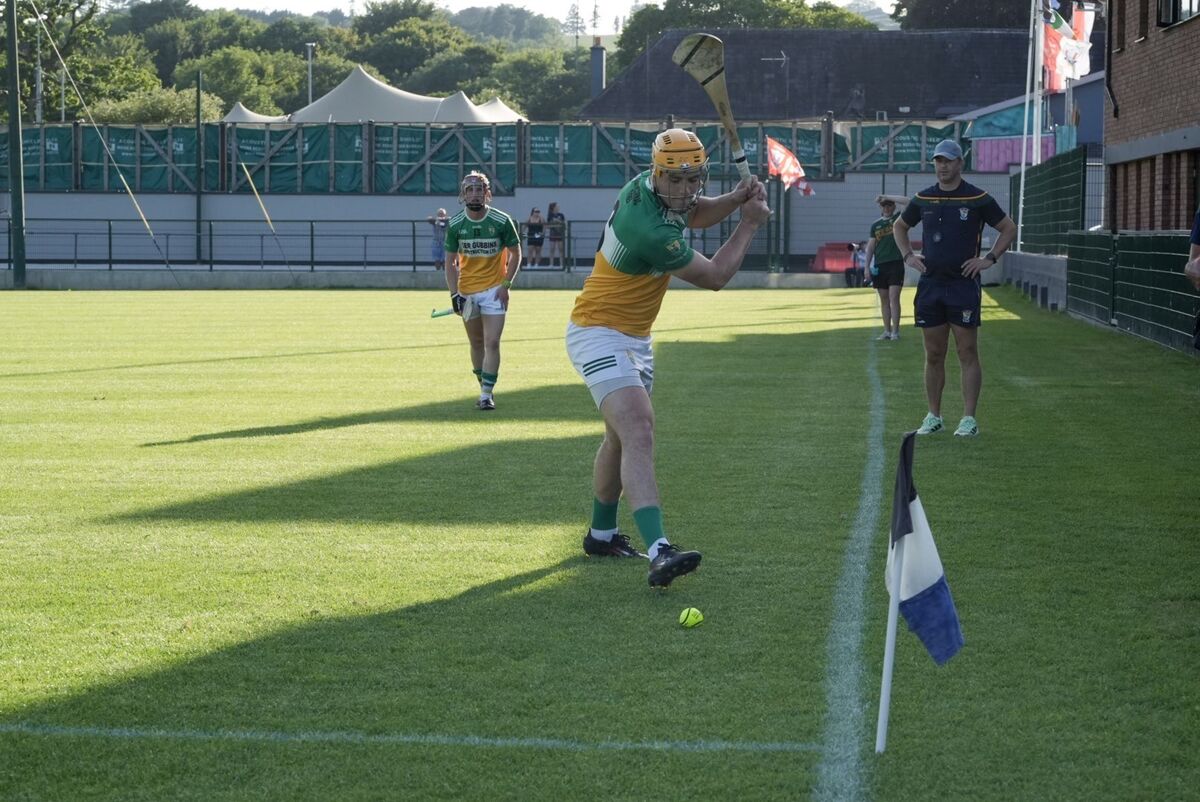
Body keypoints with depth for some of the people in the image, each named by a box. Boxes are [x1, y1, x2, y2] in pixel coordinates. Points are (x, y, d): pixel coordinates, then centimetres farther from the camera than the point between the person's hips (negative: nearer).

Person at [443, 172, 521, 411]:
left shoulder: (502, 221, -11)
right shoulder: (456, 224, -5)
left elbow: (515, 254, 0)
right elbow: (450, 262, 2)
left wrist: (506, 285, -9)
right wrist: (454, 294, -8)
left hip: (494, 290, -3)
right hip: (467, 291, 3)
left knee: (492, 343, -12)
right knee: (476, 343, 12)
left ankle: (487, 395, -7)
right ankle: (485, 388, 27)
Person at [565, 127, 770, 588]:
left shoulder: (646, 187, -4)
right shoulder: (649, 230, -29)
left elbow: (694, 215, 19)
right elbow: (714, 277, -15)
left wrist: (736, 198, -2)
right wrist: (750, 224, -4)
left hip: (634, 337, 11)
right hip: (598, 334, -11)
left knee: (621, 436, 23)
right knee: (639, 435, -26)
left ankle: (602, 534, 41)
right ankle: (659, 551, -40)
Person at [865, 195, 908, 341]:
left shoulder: (898, 218, 4)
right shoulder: (875, 225, 12)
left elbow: (908, 202, -10)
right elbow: (871, 246, 12)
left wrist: (886, 197, -9)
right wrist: (867, 266, 3)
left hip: (895, 264, -4)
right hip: (879, 266, 4)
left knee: (894, 297, -10)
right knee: (884, 299, 7)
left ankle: (895, 331, -11)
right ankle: (887, 331, 12)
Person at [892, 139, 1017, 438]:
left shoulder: (978, 199, -2)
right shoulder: (922, 199, 9)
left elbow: (1009, 228, 5)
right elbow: (899, 226, 25)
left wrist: (989, 259, -3)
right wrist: (908, 256, 11)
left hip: (964, 283, -4)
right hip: (930, 283, 4)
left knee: (967, 354, -3)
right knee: (933, 355, 7)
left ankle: (969, 419, -1)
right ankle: (933, 416, 14)